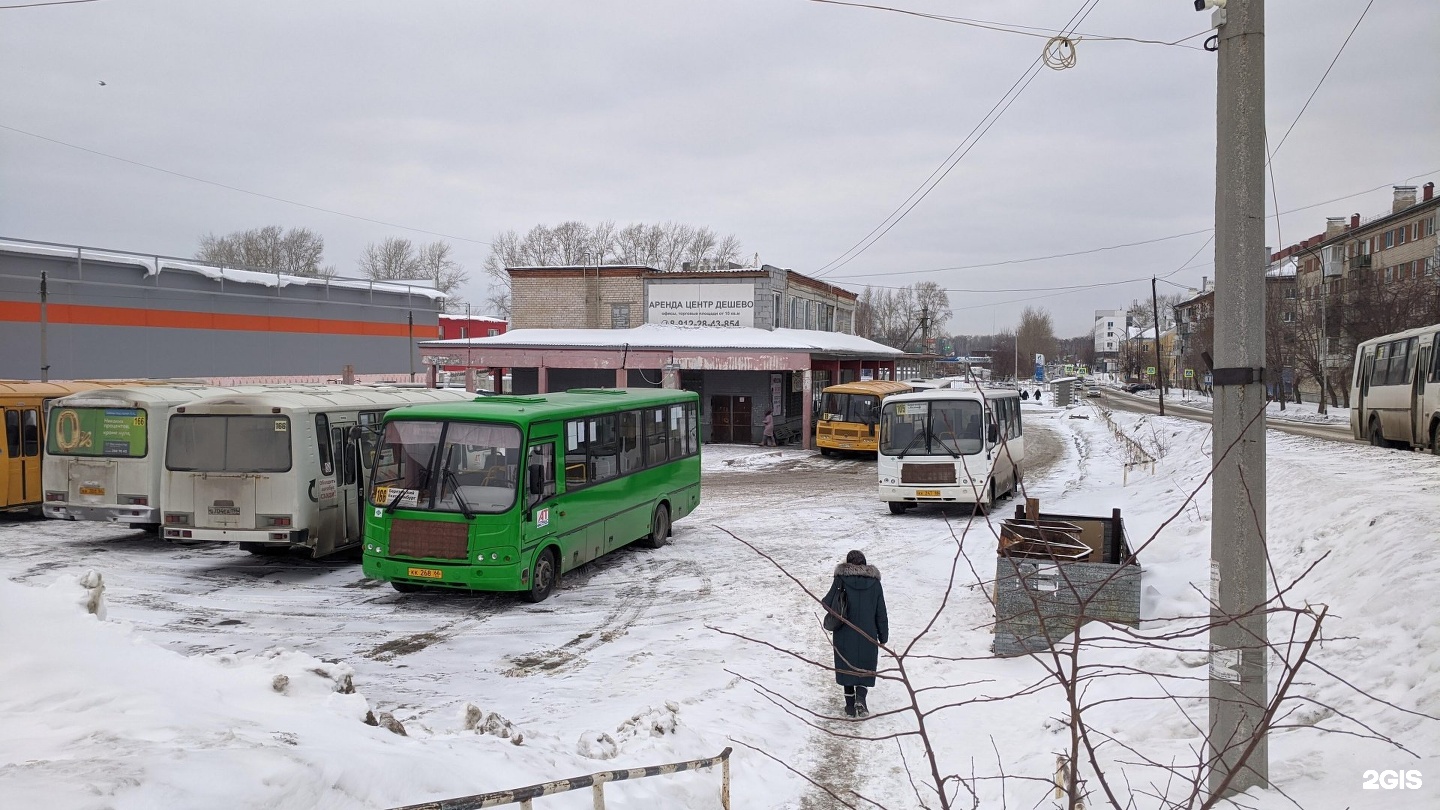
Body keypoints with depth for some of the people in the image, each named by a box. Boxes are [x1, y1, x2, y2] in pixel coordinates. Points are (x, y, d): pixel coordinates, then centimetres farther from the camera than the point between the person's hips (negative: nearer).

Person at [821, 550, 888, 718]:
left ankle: (850, 707, 15)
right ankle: (860, 698, -8)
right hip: (867, 636, 1)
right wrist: (883, 638, 9)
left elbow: (828, 603, -5)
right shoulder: (874, 583, -2)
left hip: (844, 635, -1)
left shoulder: (841, 580, -9)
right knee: (864, 667, 14)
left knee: (847, 667, 13)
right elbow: (881, 614, 1)